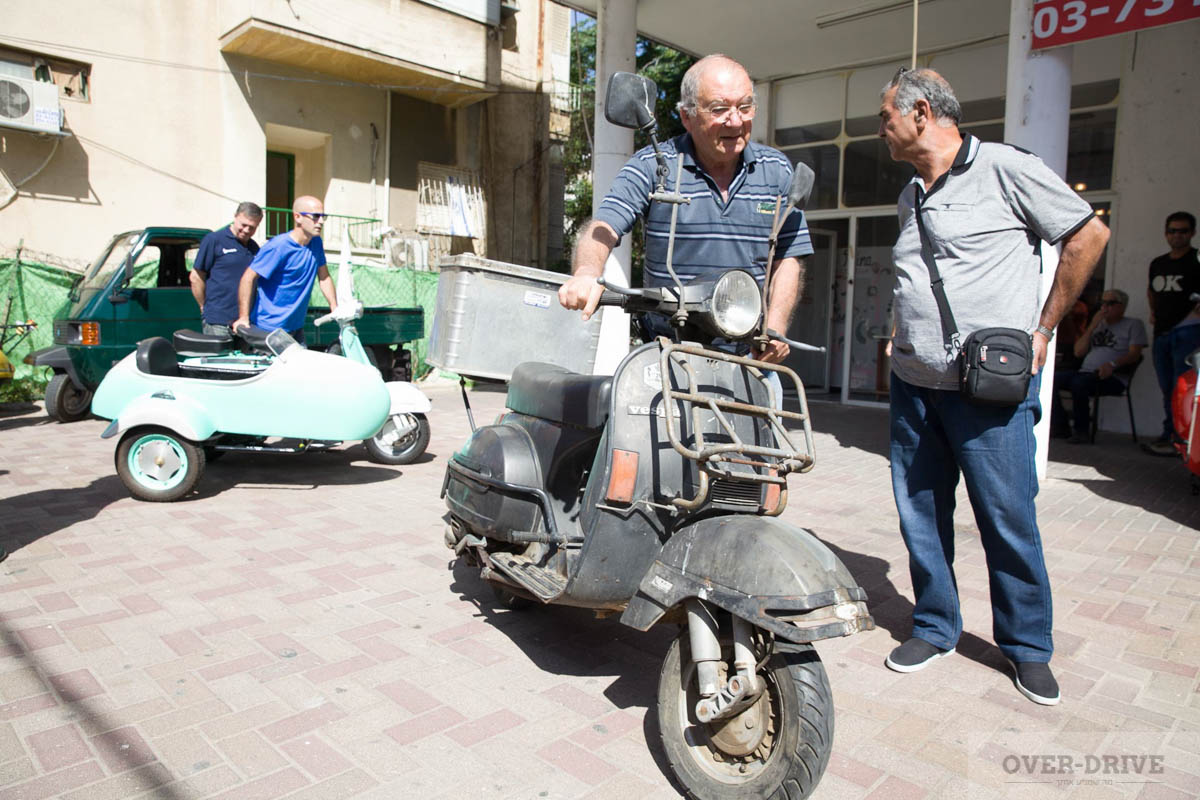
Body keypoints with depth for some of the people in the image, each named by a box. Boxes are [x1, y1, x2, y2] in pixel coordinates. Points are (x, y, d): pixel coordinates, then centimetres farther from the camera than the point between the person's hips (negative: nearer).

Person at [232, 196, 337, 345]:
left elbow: (324, 277, 12)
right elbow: (248, 278, -15)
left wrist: (336, 310, 6)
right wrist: (243, 317, -16)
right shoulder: (278, 246, -17)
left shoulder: (316, 242, 4)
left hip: (296, 327, 7)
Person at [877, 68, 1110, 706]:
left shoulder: (1005, 169, -4)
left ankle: (1027, 645, 23)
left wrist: (1042, 329, -2)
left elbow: (1088, 235, -1)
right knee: (920, 514, 10)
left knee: (1009, 518, 3)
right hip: (913, 384, 7)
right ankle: (935, 627, 27)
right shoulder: (911, 196, 17)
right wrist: (900, 343, 14)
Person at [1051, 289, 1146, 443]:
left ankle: (1082, 430, -23)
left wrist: (1112, 364, -24)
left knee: (1079, 382, -37)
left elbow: (1134, 354, -5)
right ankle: (1061, 427, -14)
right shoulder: (1098, 324, 26)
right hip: (1085, 372, 6)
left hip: (1113, 378, -6)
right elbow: (1078, 352, 14)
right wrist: (1092, 327, 6)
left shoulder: (1133, 325, 10)